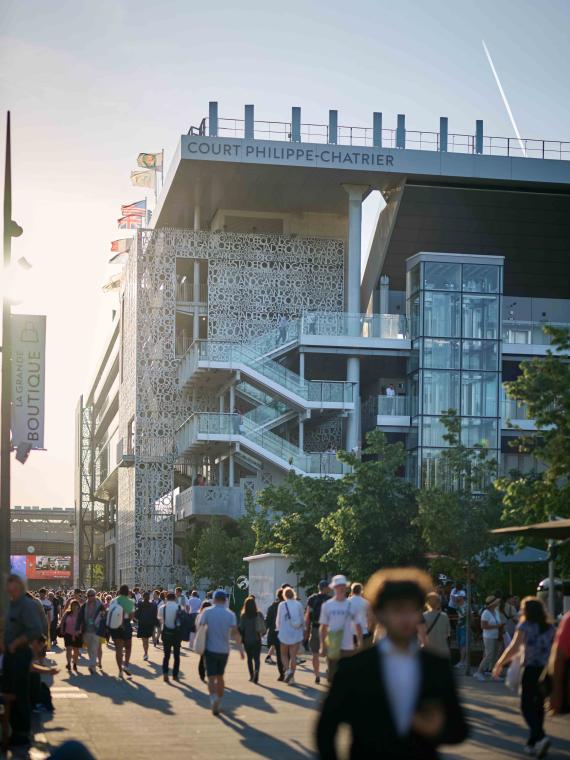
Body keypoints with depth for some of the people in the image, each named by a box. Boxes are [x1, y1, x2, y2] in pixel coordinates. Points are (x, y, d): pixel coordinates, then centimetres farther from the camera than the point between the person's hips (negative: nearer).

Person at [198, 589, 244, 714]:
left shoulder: (207, 612, -4)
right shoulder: (230, 614, -1)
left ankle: (213, 699, -27)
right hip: (224, 650, 2)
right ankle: (219, 702, 25)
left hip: (210, 649, -2)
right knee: (220, 677, 19)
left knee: (211, 678, -3)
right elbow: (235, 633, -11)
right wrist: (241, 649, -11)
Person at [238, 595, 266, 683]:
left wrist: (241, 638, 8)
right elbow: (264, 626, 4)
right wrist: (262, 634, 20)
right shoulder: (259, 614, -3)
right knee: (257, 658, 1)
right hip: (257, 640, 1)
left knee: (249, 658, 15)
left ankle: (252, 675, 15)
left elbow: (241, 628, -7)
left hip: (247, 640, -1)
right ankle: (256, 672, -24)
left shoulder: (243, 616, -9)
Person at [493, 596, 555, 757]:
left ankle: (540, 737, -22)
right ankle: (532, 744, 18)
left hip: (531, 670, -5)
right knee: (538, 706, 13)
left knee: (527, 706, -2)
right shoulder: (550, 627, 10)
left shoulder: (525, 626, -5)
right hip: (547, 670, 5)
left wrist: (499, 664, -4)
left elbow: (514, 647, -11)